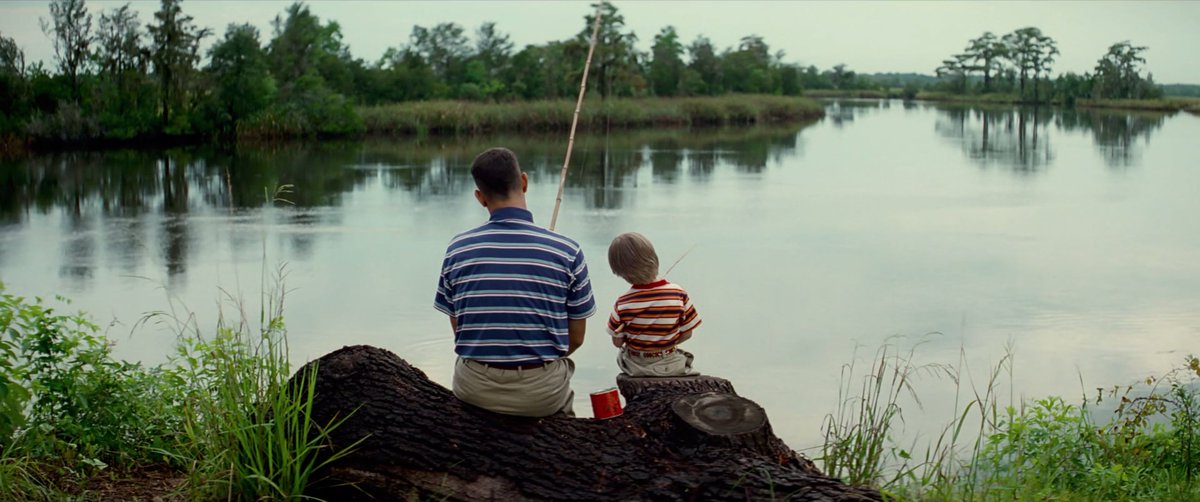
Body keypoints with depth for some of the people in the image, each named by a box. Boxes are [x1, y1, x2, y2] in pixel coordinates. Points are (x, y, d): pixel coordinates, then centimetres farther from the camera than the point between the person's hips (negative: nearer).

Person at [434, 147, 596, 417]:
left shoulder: (457, 249, -4)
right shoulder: (566, 251, -9)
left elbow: (458, 329, 6)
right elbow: (576, 337, 0)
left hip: (474, 390, 1)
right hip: (543, 394, -1)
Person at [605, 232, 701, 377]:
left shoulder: (622, 304, -20)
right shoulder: (678, 294, -18)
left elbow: (617, 342, -10)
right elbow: (686, 333, -9)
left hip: (635, 367, 0)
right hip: (671, 366, 0)